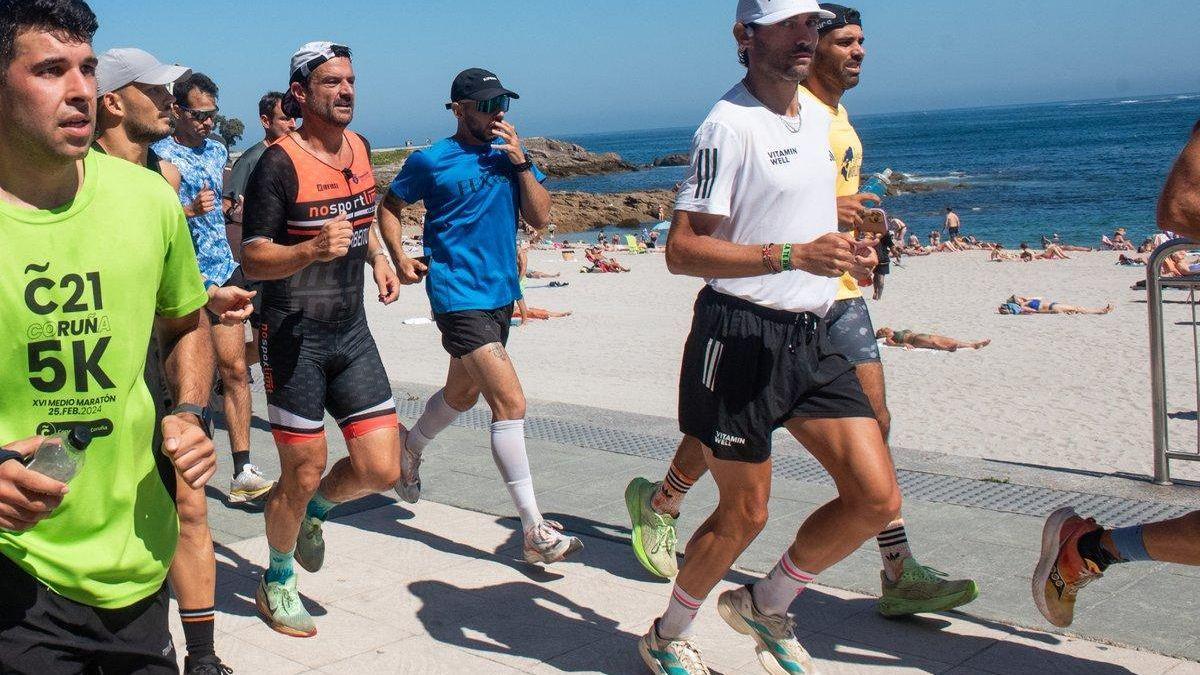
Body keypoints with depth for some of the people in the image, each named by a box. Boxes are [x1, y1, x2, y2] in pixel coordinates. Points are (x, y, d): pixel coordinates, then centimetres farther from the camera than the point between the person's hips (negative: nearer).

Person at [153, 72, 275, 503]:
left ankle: (243, 472, 0)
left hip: (223, 273, 5)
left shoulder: (217, 151, 13)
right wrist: (188, 209, -25)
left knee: (235, 369, -1)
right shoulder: (159, 155, -7)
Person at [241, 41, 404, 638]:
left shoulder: (359, 148, 8)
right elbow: (252, 260, -16)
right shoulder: (279, 163, -13)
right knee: (303, 476, 2)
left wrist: (377, 258, 9)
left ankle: (314, 512, 34)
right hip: (295, 336, -6)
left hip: (352, 331, 6)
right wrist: (313, 250, -33)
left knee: (381, 469, 1)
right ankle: (276, 583, 28)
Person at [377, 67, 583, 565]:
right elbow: (389, 207, 9)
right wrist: (400, 259, -5)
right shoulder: (431, 162, -5)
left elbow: (540, 218, 0)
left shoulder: (510, 155, 7)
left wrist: (520, 162, -10)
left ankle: (410, 448, 54)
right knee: (510, 402, -16)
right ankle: (534, 531, -12)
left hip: (500, 294, 7)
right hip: (458, 296, -7)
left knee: (462, 394, 24)